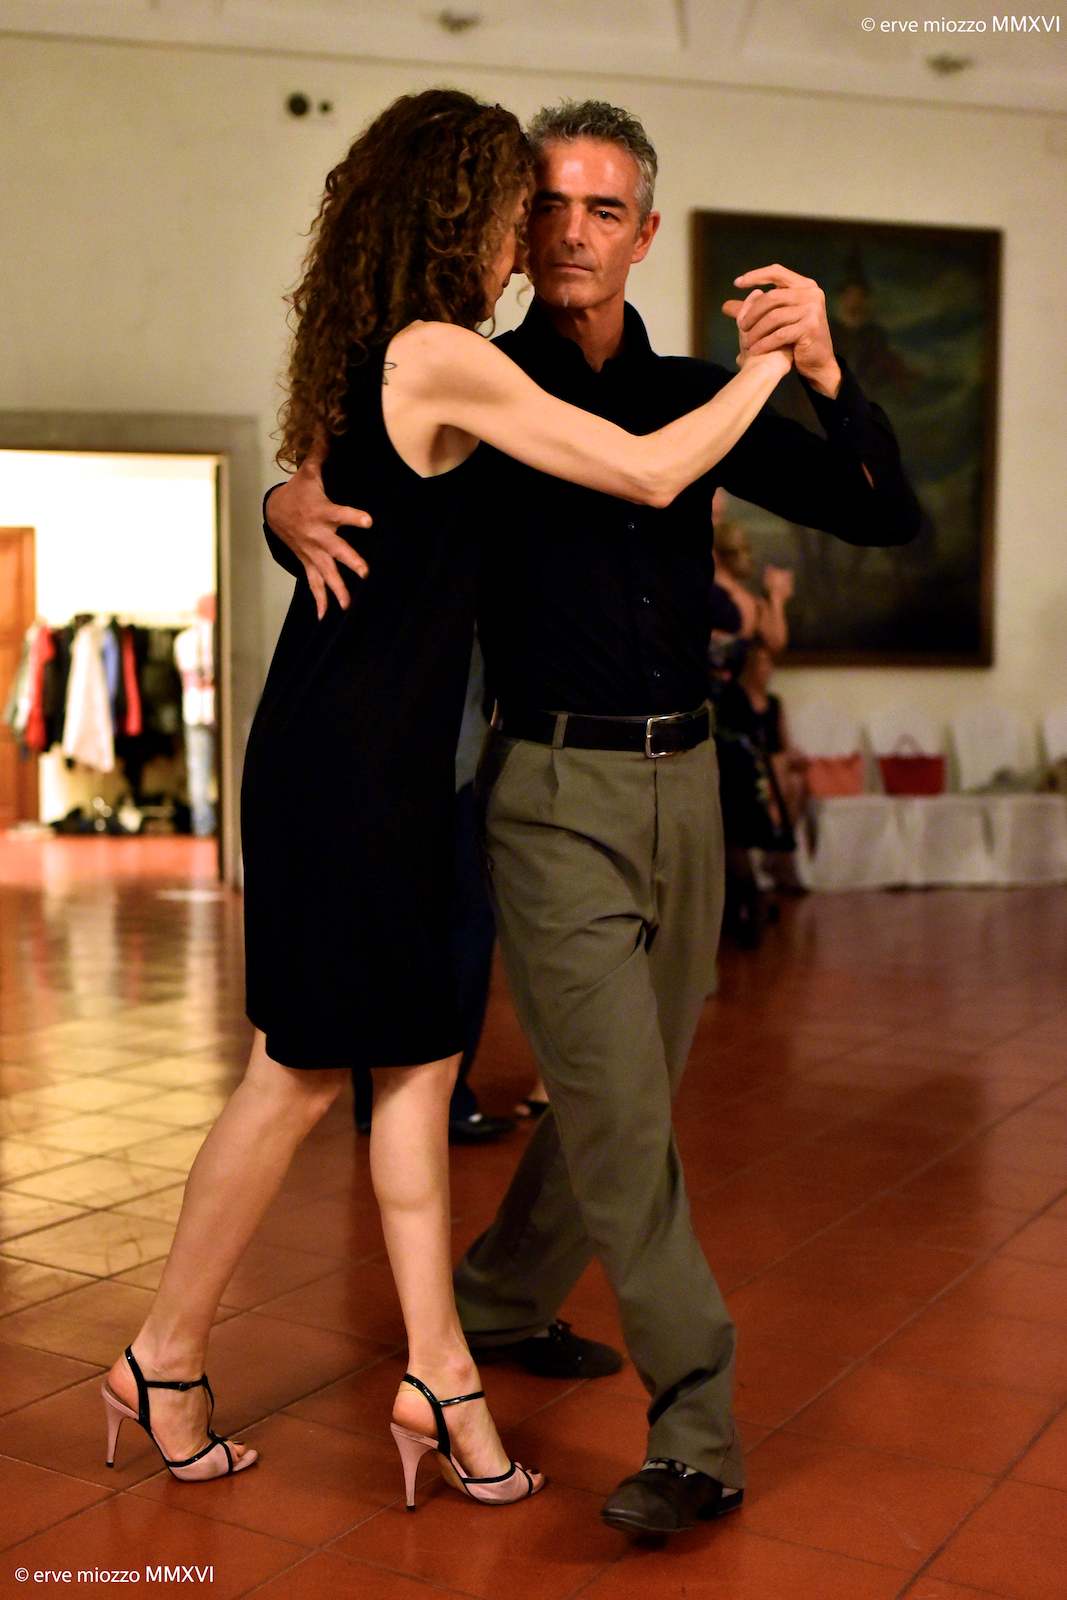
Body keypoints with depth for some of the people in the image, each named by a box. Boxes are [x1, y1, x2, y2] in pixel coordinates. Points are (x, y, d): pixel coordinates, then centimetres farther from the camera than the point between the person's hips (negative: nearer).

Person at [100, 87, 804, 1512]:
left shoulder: (364, 359, 13)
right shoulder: (439, 355, -15)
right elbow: (648, 473, -13)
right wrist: (771, 363, 1)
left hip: (372, 752, 9)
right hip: (352, 758, -9)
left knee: (419, 1060, 9)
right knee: (307, 1070, 2)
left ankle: (438, 1374, 17)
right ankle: (165, 1355, 19)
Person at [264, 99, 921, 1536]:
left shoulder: (693, 397, 8)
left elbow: (888, 515, 3)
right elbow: (327, 495, 8)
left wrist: (822, 373, -14)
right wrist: (293, 507, -16)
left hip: (684, 782, 5)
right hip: (555, 790, -5)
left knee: (625, 1092, 15)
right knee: (619, 1106, -7)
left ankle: (497, 1301, 38)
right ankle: (697, 1436, 2)